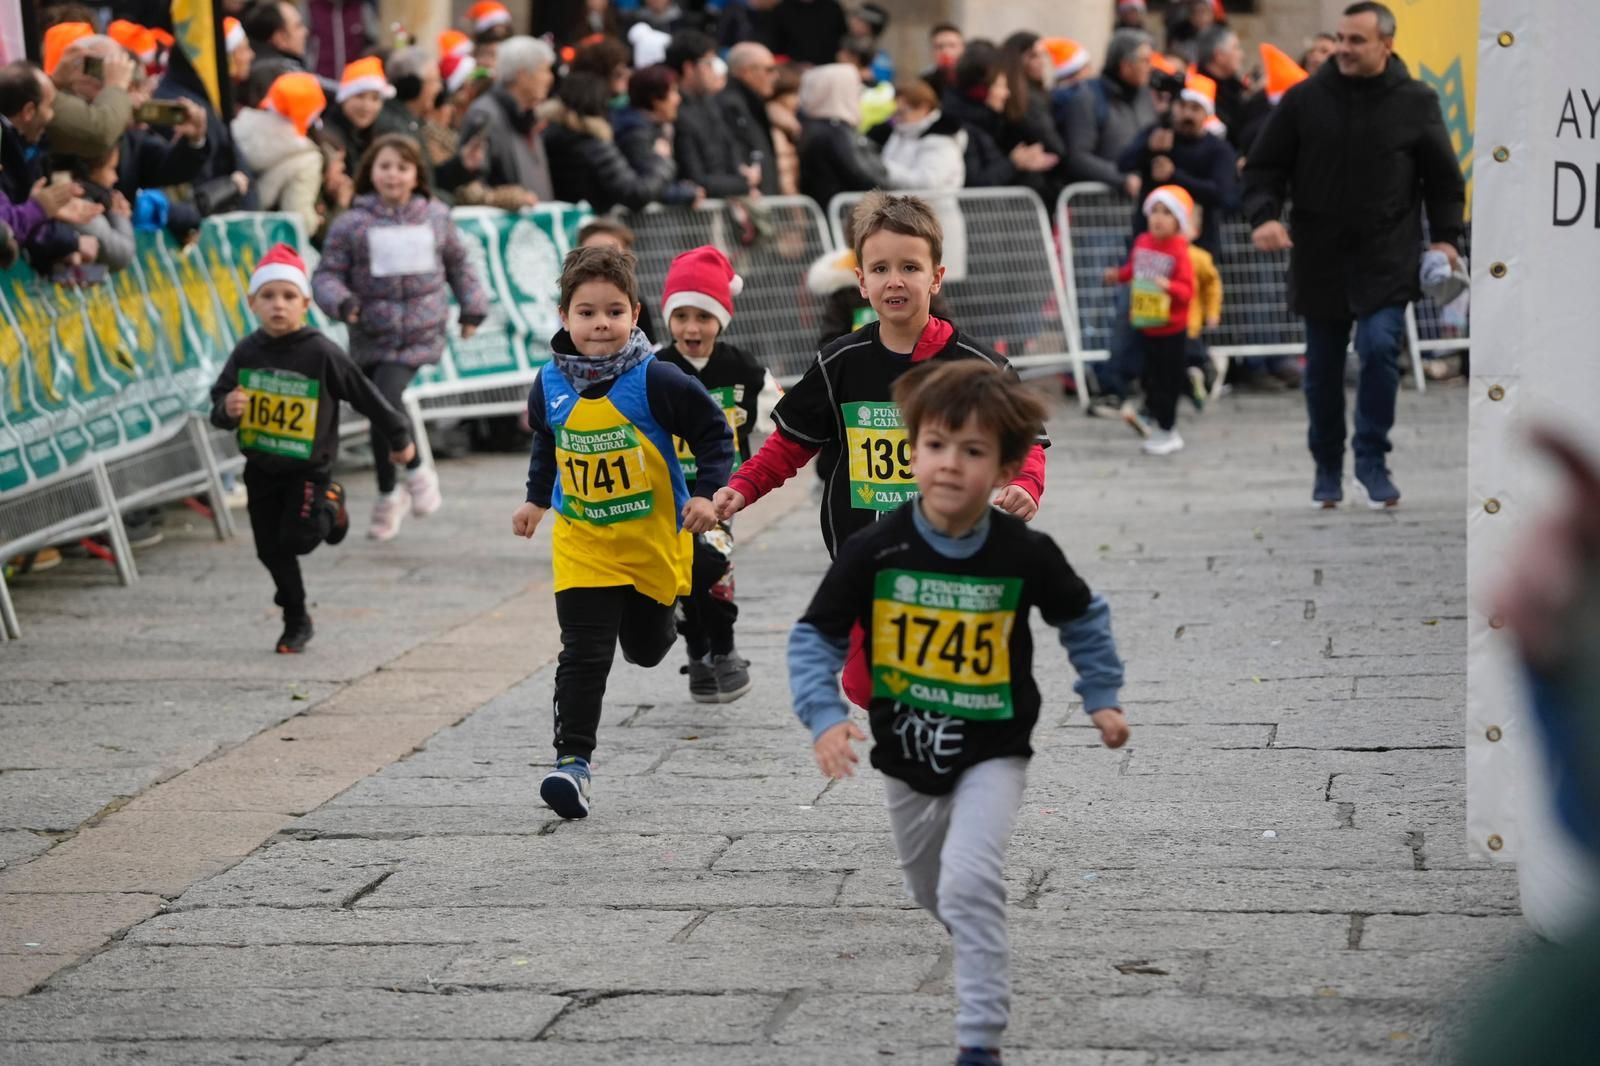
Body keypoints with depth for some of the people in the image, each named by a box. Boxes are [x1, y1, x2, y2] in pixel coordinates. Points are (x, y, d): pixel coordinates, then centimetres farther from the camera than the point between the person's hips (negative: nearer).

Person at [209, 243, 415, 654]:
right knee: (271, 550, 9)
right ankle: (296, 621, 30)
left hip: (309, 469, -4)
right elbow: (219, 398, 1)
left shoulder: (322, 354, -15)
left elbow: (365, 396, -5)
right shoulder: (247, 353, -5)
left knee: (296, 539, -14)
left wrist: (398, 438, 4)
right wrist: (226, 409, -24)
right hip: (261, 467, 4)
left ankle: (330, 509, 20)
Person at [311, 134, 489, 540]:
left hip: (421, 333, -1)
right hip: (372, 334, 1)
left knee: (387, 398, -20)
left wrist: (473, 307, 19)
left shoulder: (436, 217, 6)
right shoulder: (351, 223, -1)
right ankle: (390, 493, 25)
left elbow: (458, 265, 20)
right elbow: (327, 274, 0)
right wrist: (341, 302, -19)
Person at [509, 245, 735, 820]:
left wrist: (706, 493, -16)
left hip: (653, 536, -1)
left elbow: (714, 431, -7)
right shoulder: (550, 384, -5)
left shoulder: (655, 380, -18)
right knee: (584, 653, -9)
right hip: (581, 541, 1)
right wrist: (536, 498, 19)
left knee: (646, 648, 15)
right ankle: (572, 761, -9)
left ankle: (652, 614, 52)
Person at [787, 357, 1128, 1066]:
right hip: (906, 756, 3)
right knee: (928, 891, 23)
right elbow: (815, 638, -10)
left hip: (992, 754, -3)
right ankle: (982, 949, 57)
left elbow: (1083, 618, 4)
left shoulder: (1026, 555, -16)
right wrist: (823, 717, -24)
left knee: (969, 886, -21)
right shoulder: (874, 552, -18)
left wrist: (1102, 698, 3)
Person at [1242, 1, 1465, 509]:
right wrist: (1263, 215, -12)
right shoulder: (1304, 99, 0)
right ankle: (1327, 468, 25)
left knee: (1380, 348, -17)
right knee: (1322, 367, 8)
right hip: (1319, 257, 2)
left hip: (1387, 257, -1)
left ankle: (1372, 461, -1)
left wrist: (1446, 236, -1)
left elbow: (1443, 177, 8)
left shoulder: (1415, 102, 0)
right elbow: (1264, 166, 4)